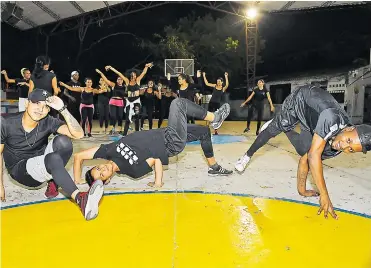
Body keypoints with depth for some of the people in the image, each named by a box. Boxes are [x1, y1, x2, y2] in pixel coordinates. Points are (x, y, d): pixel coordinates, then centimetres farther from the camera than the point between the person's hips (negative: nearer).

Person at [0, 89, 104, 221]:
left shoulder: (48, 122, -12)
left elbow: (78, 134, -27)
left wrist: (62, 109, -34)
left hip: (41, 162, 3)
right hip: (19, 169, -3)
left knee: (63, 141, -28)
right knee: (53, 158, -36)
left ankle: (53, 183, -10)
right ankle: (81, 199, -45)